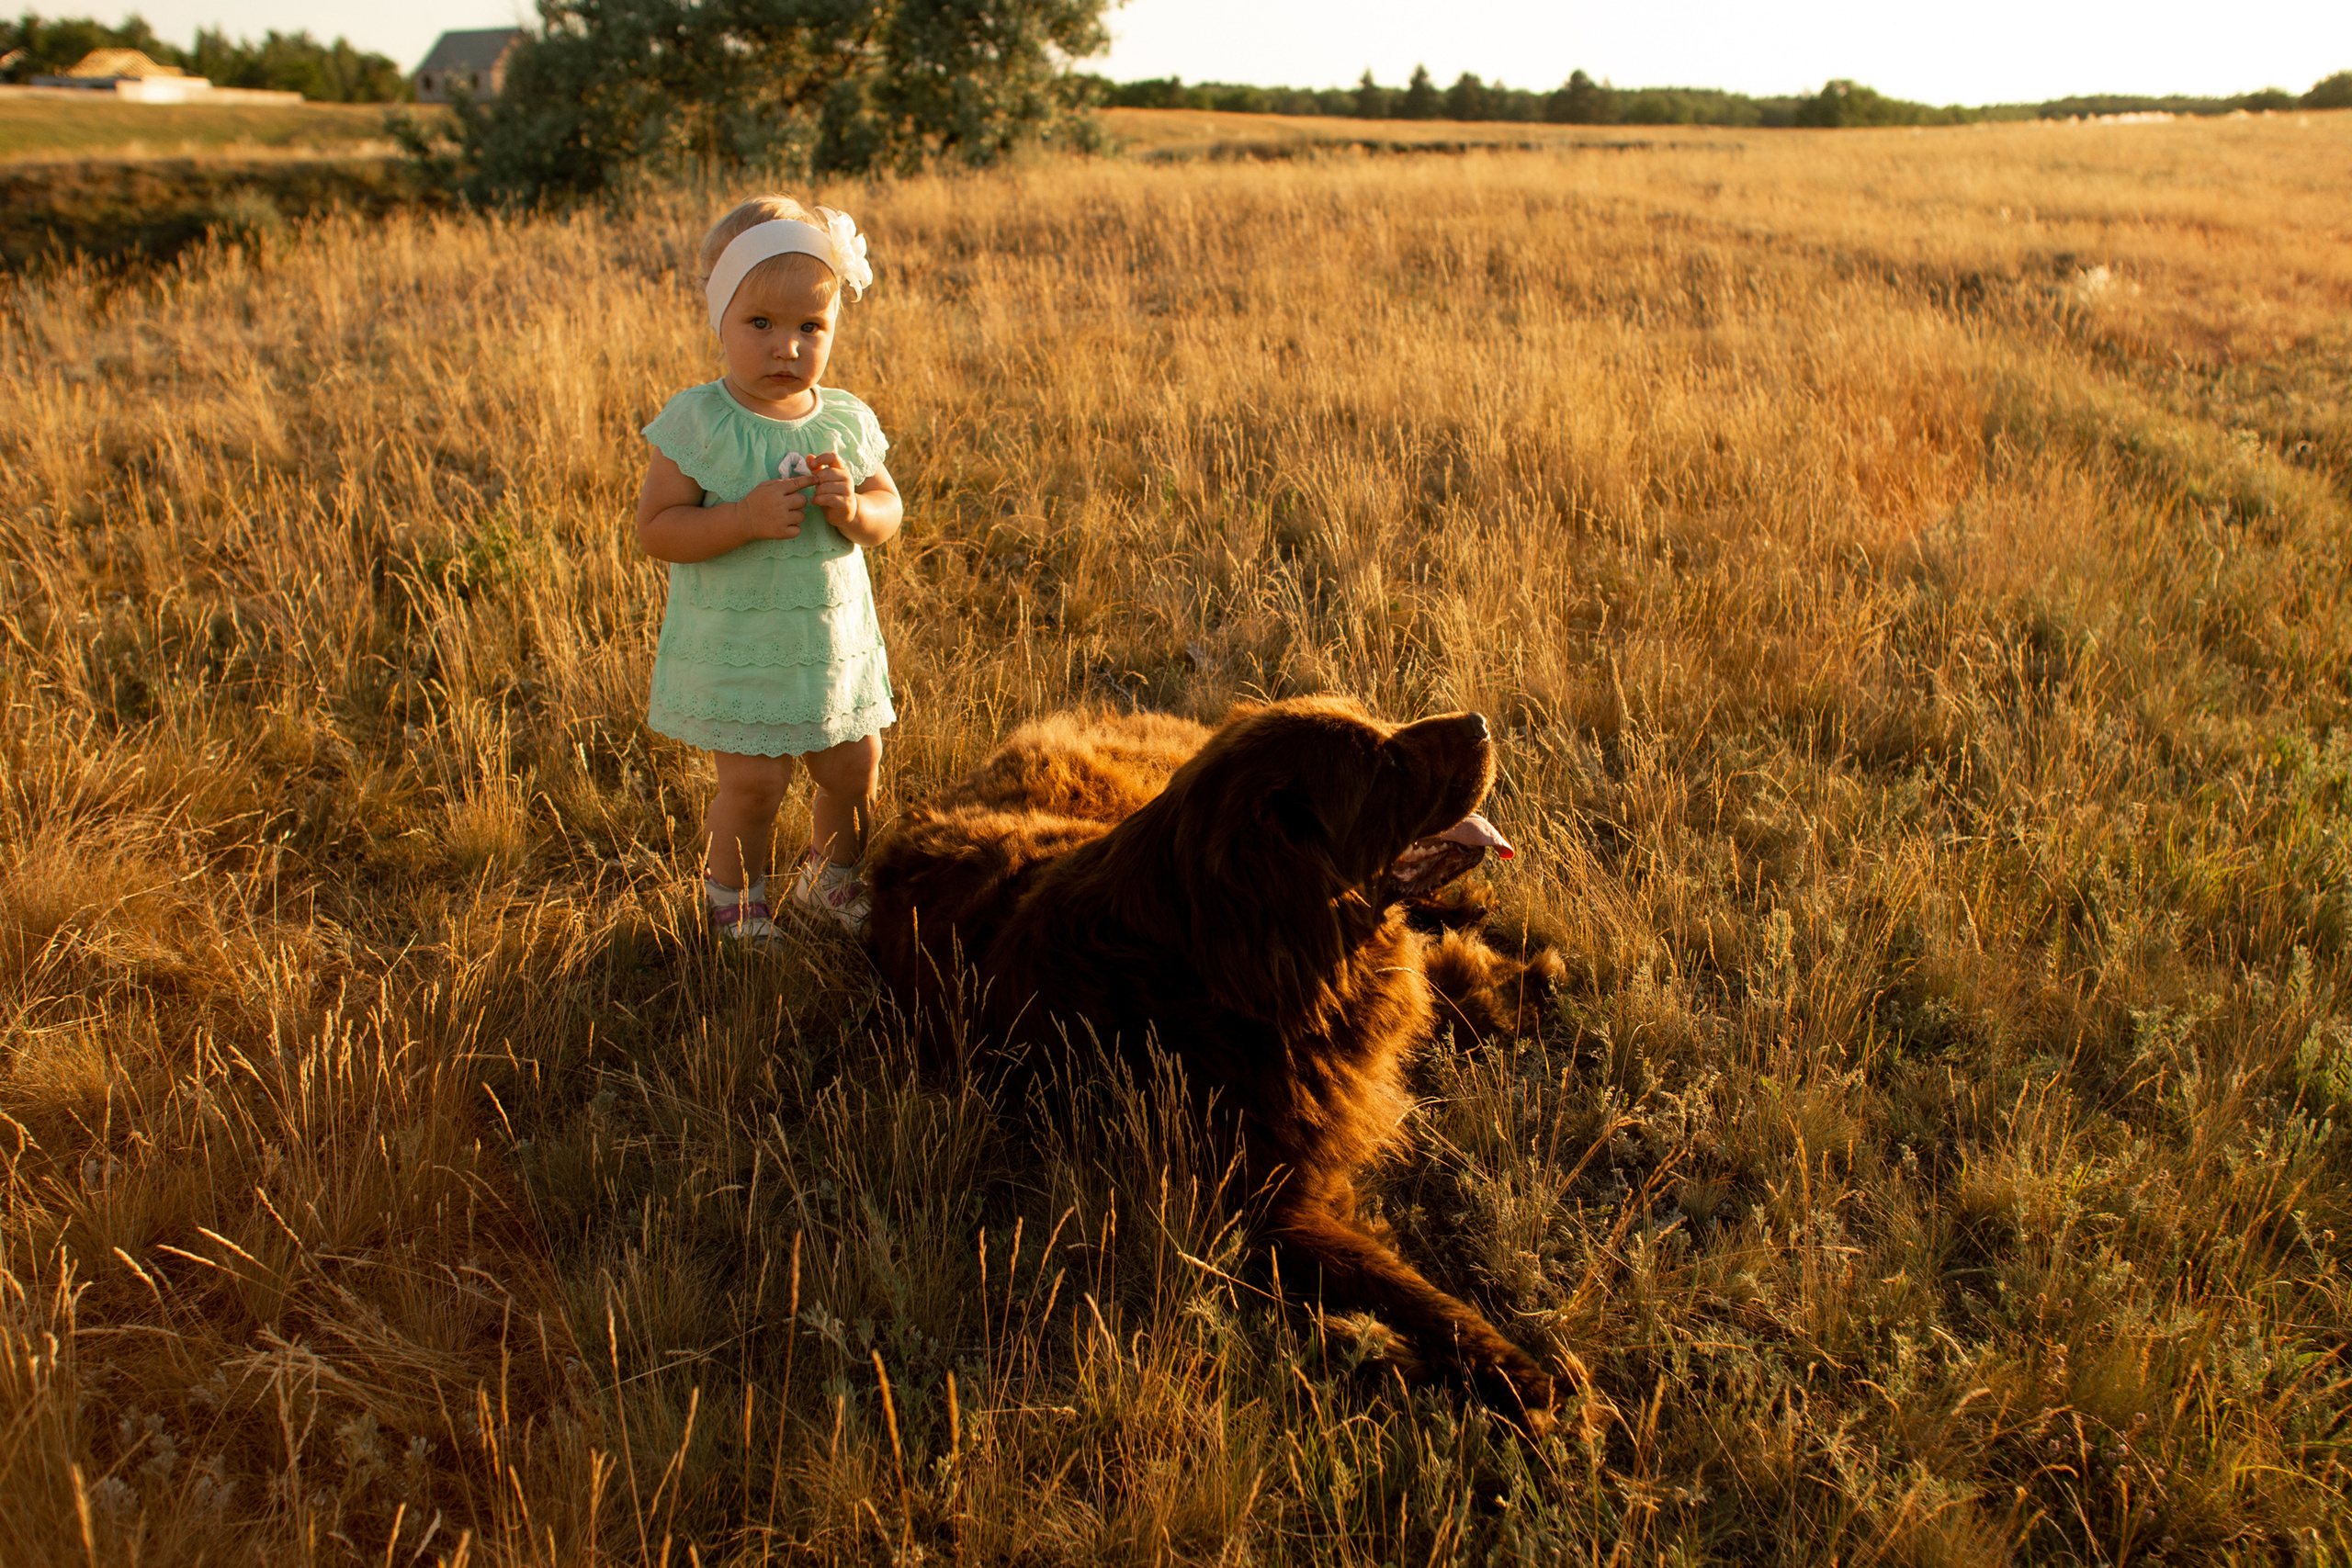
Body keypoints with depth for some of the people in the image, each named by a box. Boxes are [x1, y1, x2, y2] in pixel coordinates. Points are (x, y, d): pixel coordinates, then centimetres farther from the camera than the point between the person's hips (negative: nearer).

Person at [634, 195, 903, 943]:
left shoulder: (847, 421, -2)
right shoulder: (697, 423, -14)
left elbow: (890, 514, 5)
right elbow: (655, 528, -16)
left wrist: (854, 510, -18)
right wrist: (744, 518, -30)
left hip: (835, 637, 4)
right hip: (734, 647, -4)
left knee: (854, 770, 13)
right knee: (752, 781, -2)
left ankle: (832, 875, 41)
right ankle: (732, 892, 27)